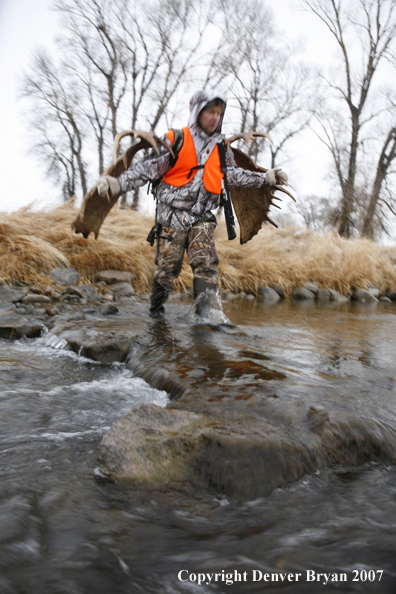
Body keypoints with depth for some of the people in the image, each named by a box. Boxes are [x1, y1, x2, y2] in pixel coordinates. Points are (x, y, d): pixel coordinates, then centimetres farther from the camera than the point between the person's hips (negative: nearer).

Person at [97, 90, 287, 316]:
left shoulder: (221, 148, 10)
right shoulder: (175, 140, -5)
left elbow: (234, 174, 23)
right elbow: (148, 168, -8)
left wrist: (266, 178, 22)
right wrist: (117, 183, -19)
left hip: (202, 217, 3)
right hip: (173, 216, -3)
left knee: (206, 264, -13)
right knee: (167, 268, 3)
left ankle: (204, 313, -12)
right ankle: (156, 311, 21)